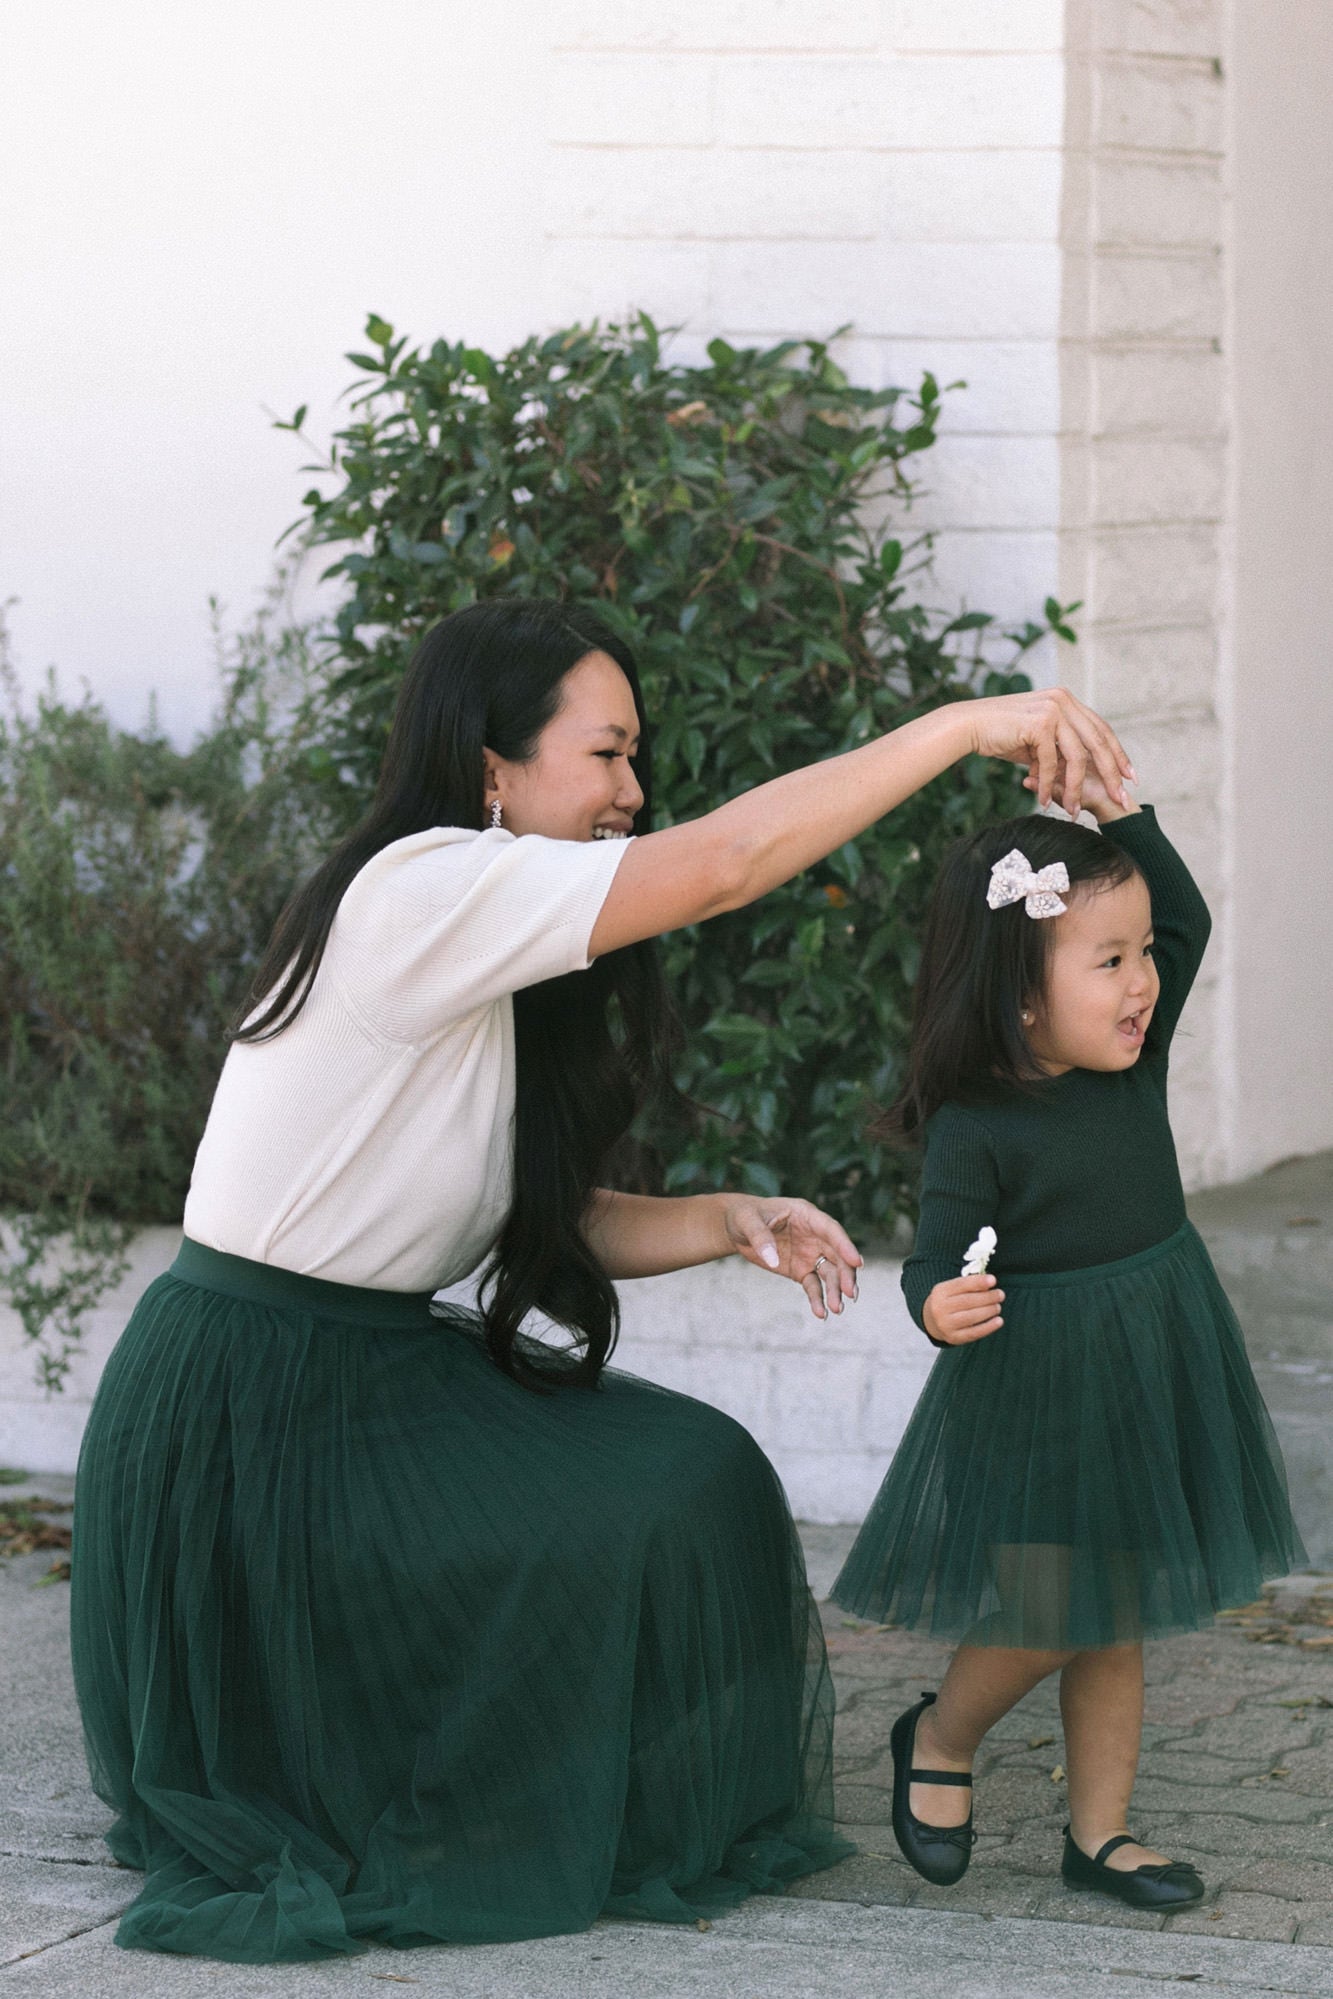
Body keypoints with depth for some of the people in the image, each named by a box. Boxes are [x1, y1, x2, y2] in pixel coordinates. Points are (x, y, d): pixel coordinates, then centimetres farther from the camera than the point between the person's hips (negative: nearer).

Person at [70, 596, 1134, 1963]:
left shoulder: (497, 972, 12)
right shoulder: (418, 893, -20)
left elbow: (547, 1224, 12)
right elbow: (724, 861, -28)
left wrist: (727, 1224, -5)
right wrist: (965, 726, -25)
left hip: (376, 1373, 9)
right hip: (247, 1413, -9)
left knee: (694, 1477, 2)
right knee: (624, 1534, -12)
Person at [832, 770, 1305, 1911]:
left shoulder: (1134, 1064, 1)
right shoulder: (977, 1130, -18)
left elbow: (1185, 918, 7)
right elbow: (938, 1262, -17)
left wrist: (1117, 810, -4)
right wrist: (940, 1306, -39)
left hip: (1150, 1397, 6)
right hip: (1033, 1404, -6)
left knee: (1117, 1628, 11)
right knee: (1046, 1623, -5)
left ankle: (1101, 1831, 21)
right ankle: (939, 1738, 24)